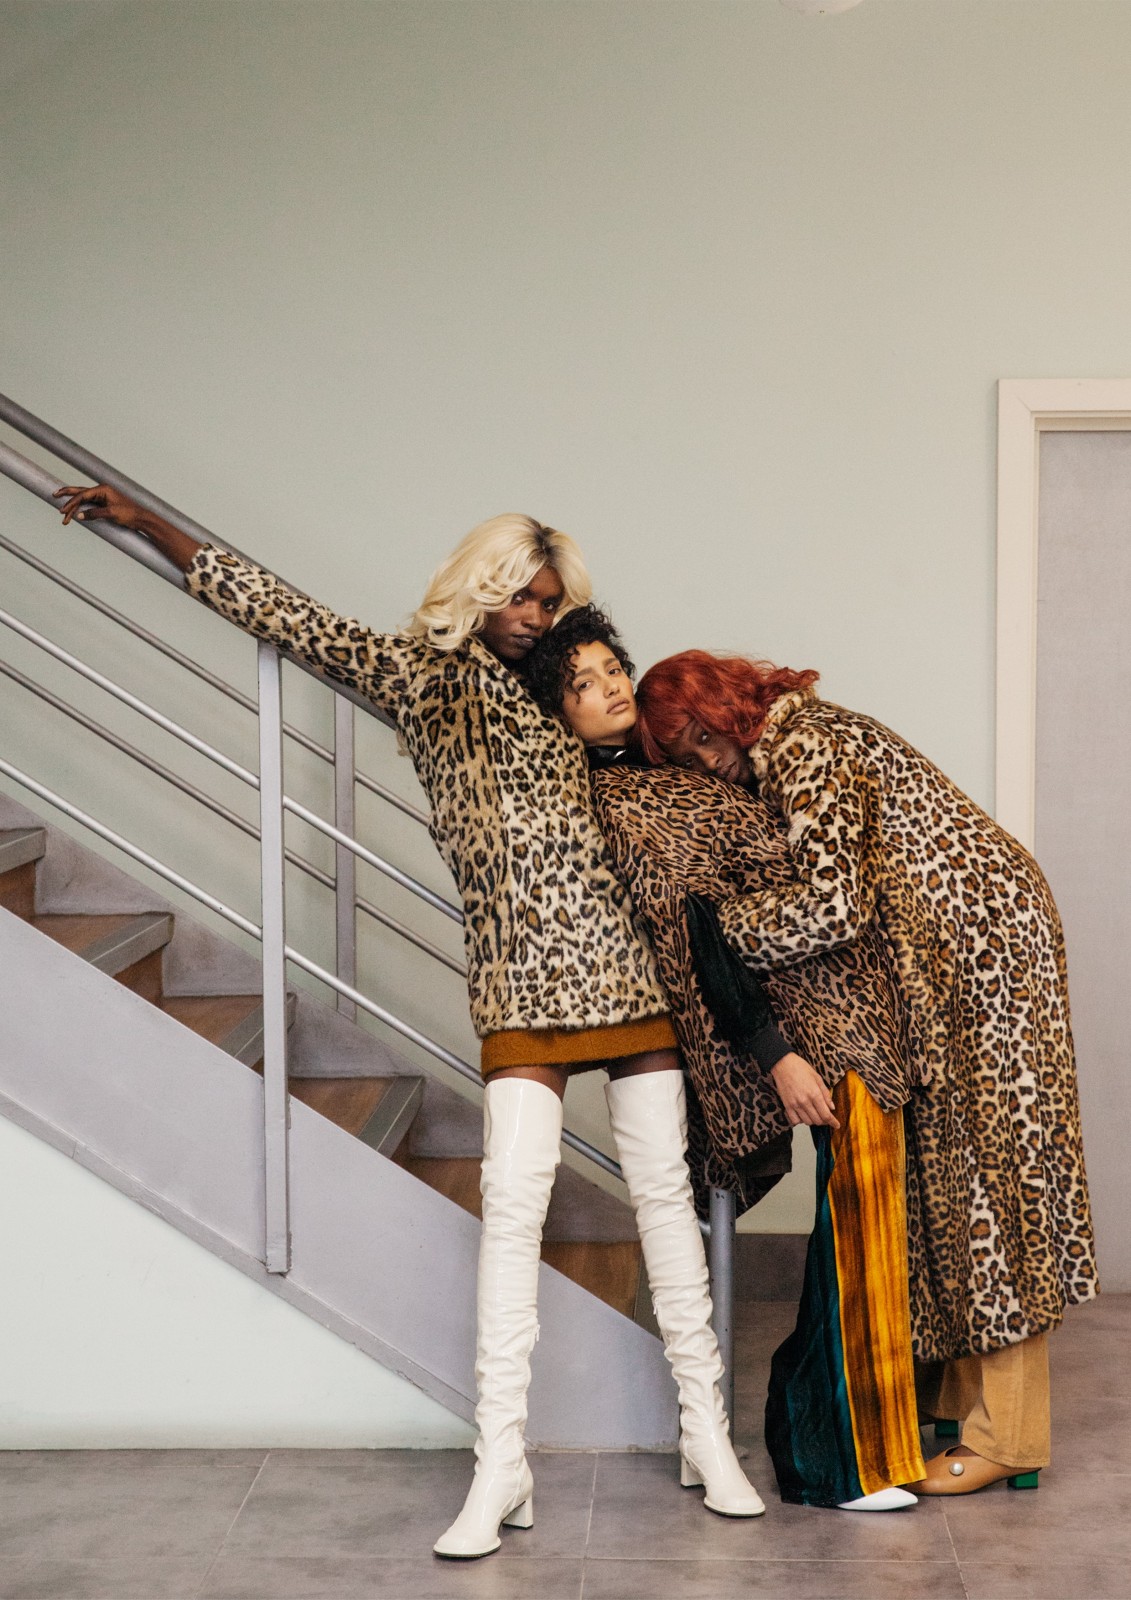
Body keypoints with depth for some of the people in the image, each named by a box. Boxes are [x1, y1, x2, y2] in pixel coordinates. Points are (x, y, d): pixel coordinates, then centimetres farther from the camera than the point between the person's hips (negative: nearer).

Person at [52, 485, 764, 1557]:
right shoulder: (421, 675, 9)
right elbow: (286, 617, 9)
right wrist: (142, 524, 9)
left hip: (624, 962, 4)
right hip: (520, 975, -3)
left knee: (664, 1186, 4)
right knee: (513, 1196, -13)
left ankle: (706, 1431, 13)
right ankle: (500, 1464, -7)